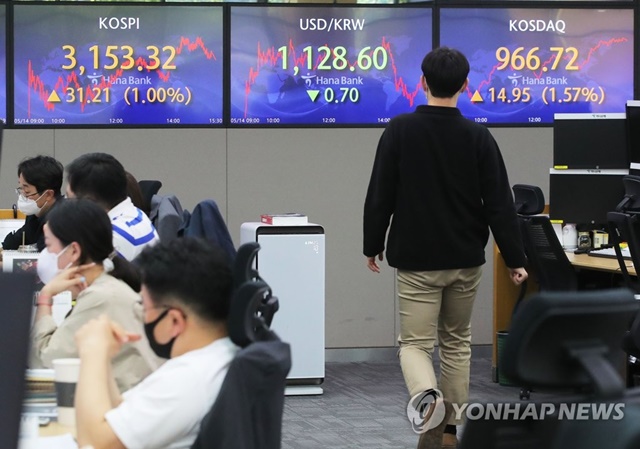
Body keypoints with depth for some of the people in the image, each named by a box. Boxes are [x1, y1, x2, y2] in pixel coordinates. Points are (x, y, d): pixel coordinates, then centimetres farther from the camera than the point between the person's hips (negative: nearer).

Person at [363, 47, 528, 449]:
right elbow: (500, 203, -6)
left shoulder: (400, 131, -9)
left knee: (415, 344, 1)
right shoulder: (478, 136, -6)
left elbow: (380, 196, -5)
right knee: (457, 344, 18)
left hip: (416, 261, -2)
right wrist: (516, 259, 1)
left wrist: (373, 246, 9)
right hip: (465, 260, 2)